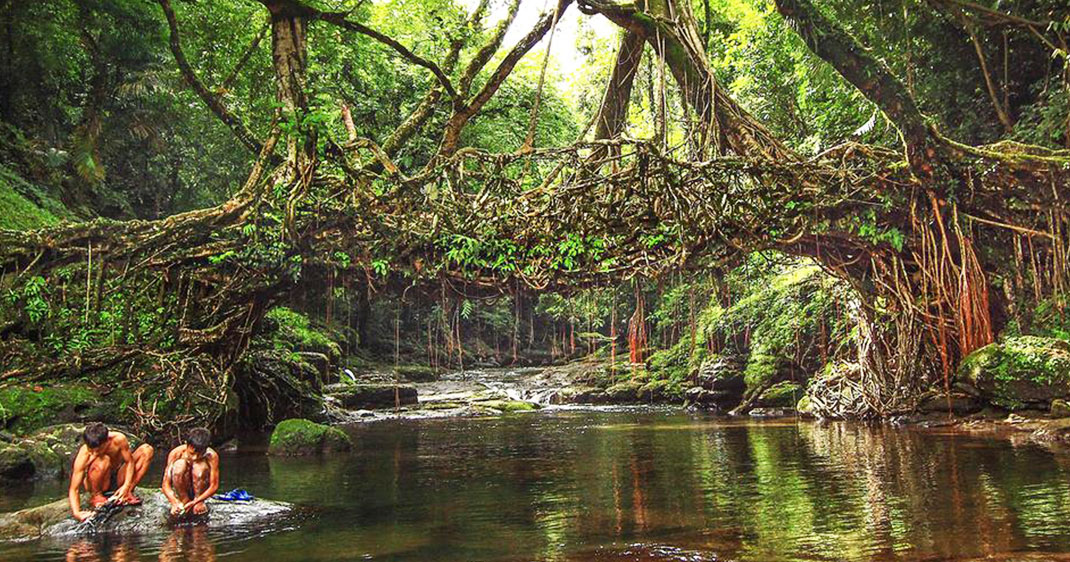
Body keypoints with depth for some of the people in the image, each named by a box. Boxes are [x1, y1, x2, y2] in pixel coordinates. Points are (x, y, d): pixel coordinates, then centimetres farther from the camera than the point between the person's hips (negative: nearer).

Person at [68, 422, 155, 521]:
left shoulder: (119, 440, -25)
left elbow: (130, 461, -12)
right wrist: (76, 513, -41)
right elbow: (74, 489, -26)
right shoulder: (84, 455, -28)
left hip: (117, 481, 3)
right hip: (97, 484, -3)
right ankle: (96, 496, -11)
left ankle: (128, 492, -12)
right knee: (103, 460, -35)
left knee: (147, 449, -16)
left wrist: (126, 486, -26)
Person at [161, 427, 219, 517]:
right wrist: (175, 502, -40)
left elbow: (214, 486, -22)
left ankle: (199, 502, -9)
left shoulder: (212, 456, -24)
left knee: (200, 466, -30)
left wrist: (195, 502, -35)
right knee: (179, 464, -28)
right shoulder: (176, 453, -23)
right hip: (182, 490, 0)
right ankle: (184, 500, -9)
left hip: (200, 492, 0)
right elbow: (166, 484, -22)